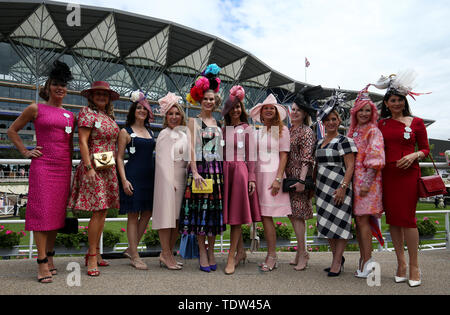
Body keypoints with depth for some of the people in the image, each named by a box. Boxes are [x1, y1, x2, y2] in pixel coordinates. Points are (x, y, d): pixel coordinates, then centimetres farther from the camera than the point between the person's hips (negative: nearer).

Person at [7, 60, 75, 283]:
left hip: (63, 168, 5)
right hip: (42, 166, -4)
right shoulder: (36, 109, 3)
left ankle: (50, 258, 21)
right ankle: (42, 264, -1)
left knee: (57, 212, 8)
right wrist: (25, 152, 0)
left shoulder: (70, 116, 14)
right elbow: (12, 131, 10)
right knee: (42, 212, -5)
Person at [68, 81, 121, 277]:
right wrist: (89, 167, -17)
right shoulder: (87, 112, -2)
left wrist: (116, 168, 16)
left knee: (102, 210, 9)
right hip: (94, 166, -7)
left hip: (109, 170, 7)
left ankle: (94, 253, 19)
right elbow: (82, 141, -10)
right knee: (98, 210, -10)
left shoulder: (109, 117, 19)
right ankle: (92, 258, 0)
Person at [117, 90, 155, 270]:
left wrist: (158, 176, 13)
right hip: (133, 175, -6)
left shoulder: (150, 132, 16)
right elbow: (119, 157, -3)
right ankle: (135, 256, 8)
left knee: (147, 214, 7)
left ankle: (131, 249, 22)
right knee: (133, 215, 0)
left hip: (149, 176, 6)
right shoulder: (126, 132, 0)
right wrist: (124, 180, -13)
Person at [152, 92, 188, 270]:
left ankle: (167, 254, 18)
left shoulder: (184, 135, 17)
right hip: (167, 179, -7)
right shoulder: (164, 134, -4)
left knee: (177, 218, 8)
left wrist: (186, 181, 11)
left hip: (181, 180, 7)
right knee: (166, 216, -4)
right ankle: (166, 255, 5)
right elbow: (162, 160, -11)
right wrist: (170, 182, -17)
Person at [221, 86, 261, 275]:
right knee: (230, 213, 7)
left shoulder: (247, 129, 4)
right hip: (225, 171, 5)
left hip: (240, 171, -4)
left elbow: (251, 156, -1)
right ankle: (241, 251, 21)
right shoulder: (223, 129, 15)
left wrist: (251, 178, -8)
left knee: (236, 213, -4)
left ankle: (232, 257, 0)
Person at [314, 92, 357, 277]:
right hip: (322, 188, 7)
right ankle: (337, 257, 22)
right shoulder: (319, 143, 16)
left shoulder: (345, 141, -4)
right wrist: (314, 185, 15)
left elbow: (350, 167, -11)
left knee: (339, 223, -6)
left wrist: (343, 188, -20)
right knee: (327, 224, 9)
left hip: (338, 188, -7)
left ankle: (337, 262, 2)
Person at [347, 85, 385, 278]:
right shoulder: (352, 131, 16)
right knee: (357, 219, 9)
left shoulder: (374, 131, -3)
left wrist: (367, 182, -18)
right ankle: (363, 258, 19)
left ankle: (368, 261, 0)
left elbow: (374, 159, -12)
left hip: (366, 179, -7)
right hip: (352, 178, 7)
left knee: (362, 219, -8)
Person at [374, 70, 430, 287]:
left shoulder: (416, 122, 5)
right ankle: (401, 263, 18)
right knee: (392, 218, 5)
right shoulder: (381, 124, 11)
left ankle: (414, 266, 9)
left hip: (408, 173, -3)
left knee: (407, 218, -5)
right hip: (387, 174, 3)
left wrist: (414, 155, -11)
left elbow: (425, 149, 7)